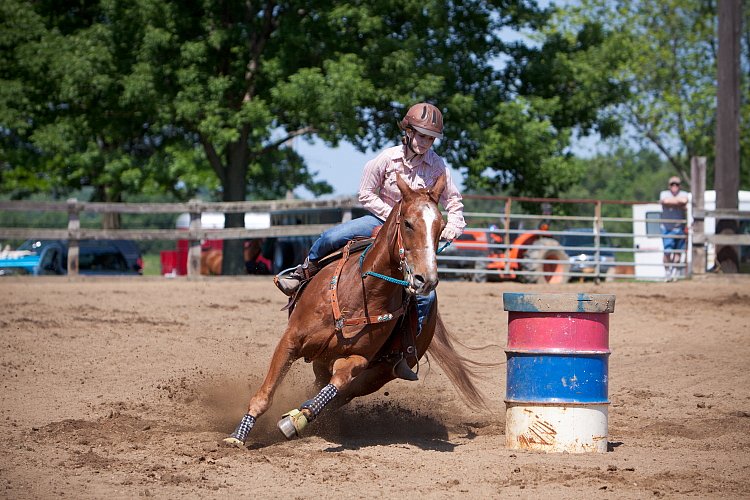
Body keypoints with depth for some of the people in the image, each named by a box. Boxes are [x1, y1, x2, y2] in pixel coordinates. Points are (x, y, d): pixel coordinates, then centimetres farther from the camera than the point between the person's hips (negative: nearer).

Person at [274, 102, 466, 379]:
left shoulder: (437, 165, -7)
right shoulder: (387, 159, -11)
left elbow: (453, 201, 3)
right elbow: (366, 195, -4)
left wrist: (454, 225, -16)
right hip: (381, 218, 0)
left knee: (426, 293, -18)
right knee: (331, 238, -24)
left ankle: (404, 354, -6)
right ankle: (304, 273, 8)